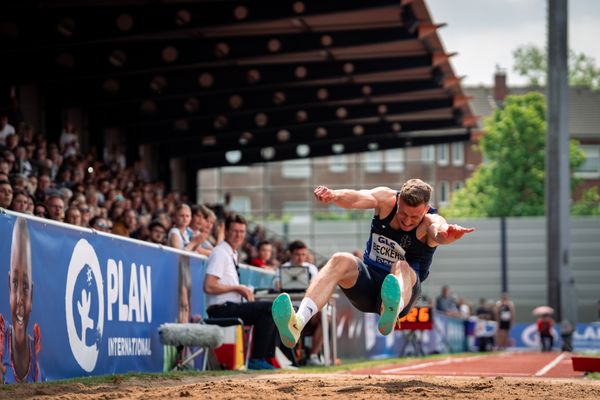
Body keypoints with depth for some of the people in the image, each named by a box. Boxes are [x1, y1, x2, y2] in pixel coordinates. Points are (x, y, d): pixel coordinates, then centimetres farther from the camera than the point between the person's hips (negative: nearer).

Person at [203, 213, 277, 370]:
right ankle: (257, 359, -18)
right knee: (269, 308, -22)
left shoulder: (232, 254, 19)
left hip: (230, 307, 10)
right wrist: (238, 288, -14)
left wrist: (244, 291, 6)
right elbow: (209, 287, -21)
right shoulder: (220, 254, -11)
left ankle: (268, 357, 8)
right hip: (221, 309, -10)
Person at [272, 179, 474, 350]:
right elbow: (357, 198, -26)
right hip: (367, 281, 3)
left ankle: (391, 313, -73)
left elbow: (439, 232, -38)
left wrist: (447, 233, -63)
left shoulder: (430, 222, -12)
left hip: (404, 288, -2)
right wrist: (333, 195, -49)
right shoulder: (386, 199, -5)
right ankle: (297, 323, -50)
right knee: (341, 260, -28)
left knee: (402, 267, -35)